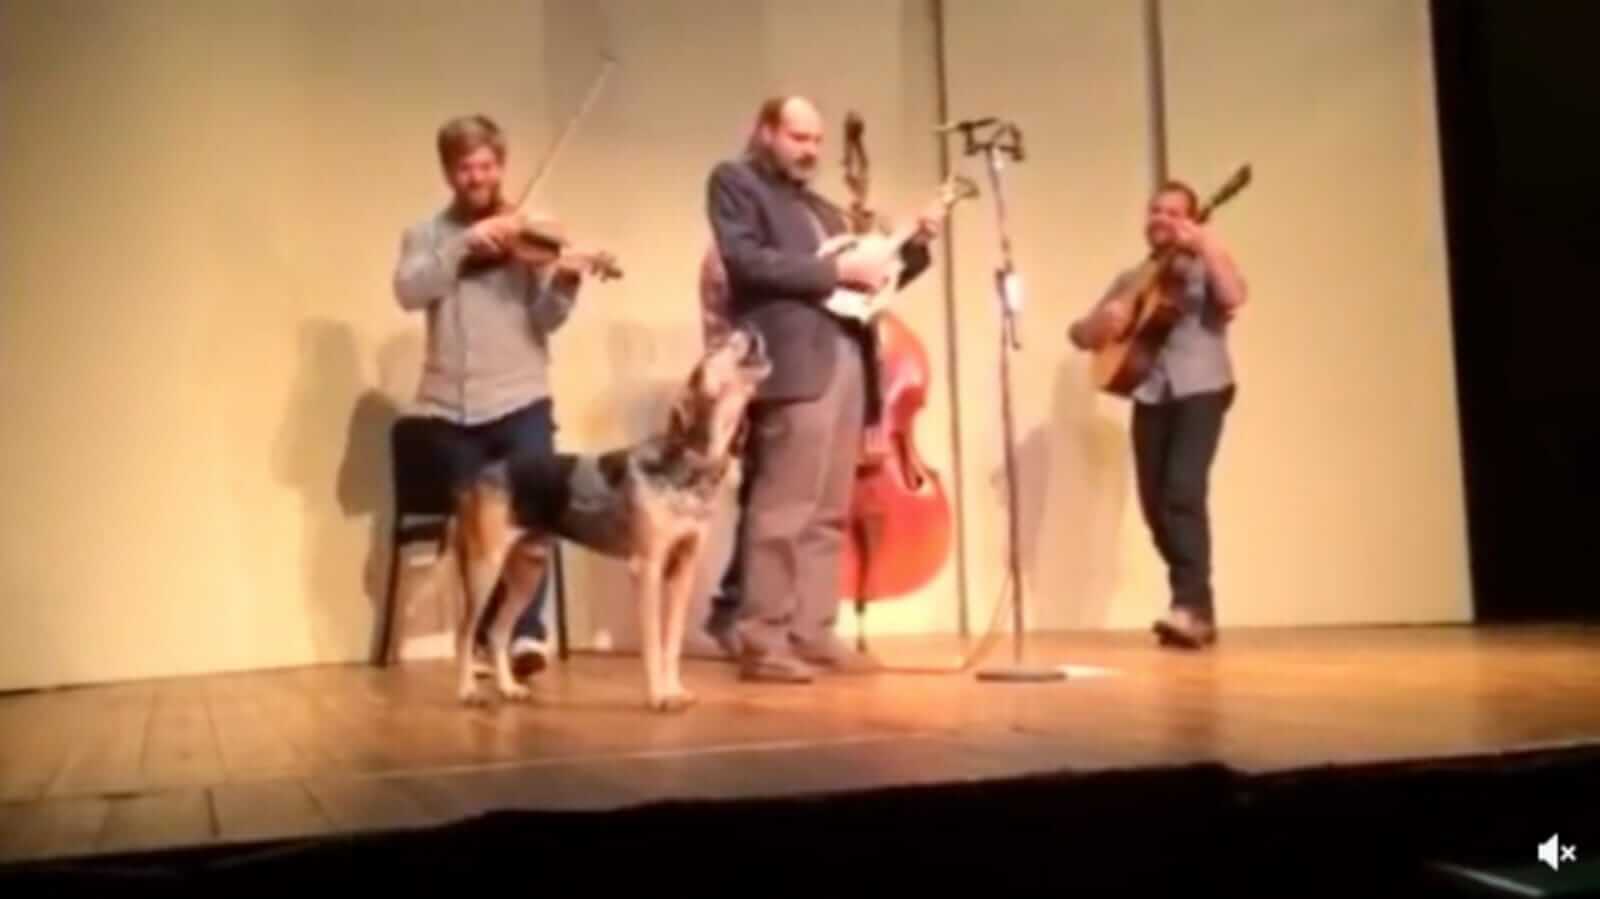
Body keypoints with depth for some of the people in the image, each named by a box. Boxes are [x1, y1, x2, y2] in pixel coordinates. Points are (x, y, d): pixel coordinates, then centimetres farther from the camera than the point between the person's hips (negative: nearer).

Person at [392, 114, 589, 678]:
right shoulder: (427, 235, 10)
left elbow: (544, 320, -4)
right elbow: (409, 292, -10)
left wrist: (564, 282, -24)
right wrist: (465, 244, -19)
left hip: (520, 398, -1)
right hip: (449, 406, 2)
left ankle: (526, 633, -16)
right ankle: (489, 641, 20)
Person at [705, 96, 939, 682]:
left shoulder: (819, 207, 26)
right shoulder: (734, 181, 5)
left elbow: (860, 278, 26)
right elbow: (747, 261, -11)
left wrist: (914, 248, 12)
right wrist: (837, 268, -12)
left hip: (847, 360, 8)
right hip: (796, 364, -8)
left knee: (827, 514, 8)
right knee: (783, 510, -10)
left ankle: (813, 633, 12)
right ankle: (763, 642, -6)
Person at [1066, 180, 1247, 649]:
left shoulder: (1206, 267, 8)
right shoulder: (1132, 279, 19)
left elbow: (1233, 297, -15)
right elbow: (1080, 334, 17)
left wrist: (1207, 245, -19)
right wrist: (1102, 323, -4)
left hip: (1201, 389, -5)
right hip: (1151, 394, 5)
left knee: (1183, 490, -22)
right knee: (1155, 503, 2)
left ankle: (1193, 606, -23)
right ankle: (1194, 606, 16)